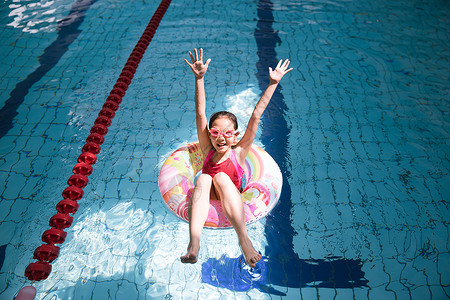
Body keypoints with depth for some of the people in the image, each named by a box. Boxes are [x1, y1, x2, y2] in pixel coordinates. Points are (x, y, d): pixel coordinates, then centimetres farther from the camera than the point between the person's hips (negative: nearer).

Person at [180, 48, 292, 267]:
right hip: (206, 200, 2)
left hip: (232, 204, -1)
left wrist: (273, 83, -8)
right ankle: (193, 244, -45)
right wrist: (199, 78, -13)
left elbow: (256, 115, -7)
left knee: (221, 177, -29)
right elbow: (200, 113, -6)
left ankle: (244, 240, -40)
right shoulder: (207, 151, 3)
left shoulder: (239, 152, -2)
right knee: (203, 179, -28)